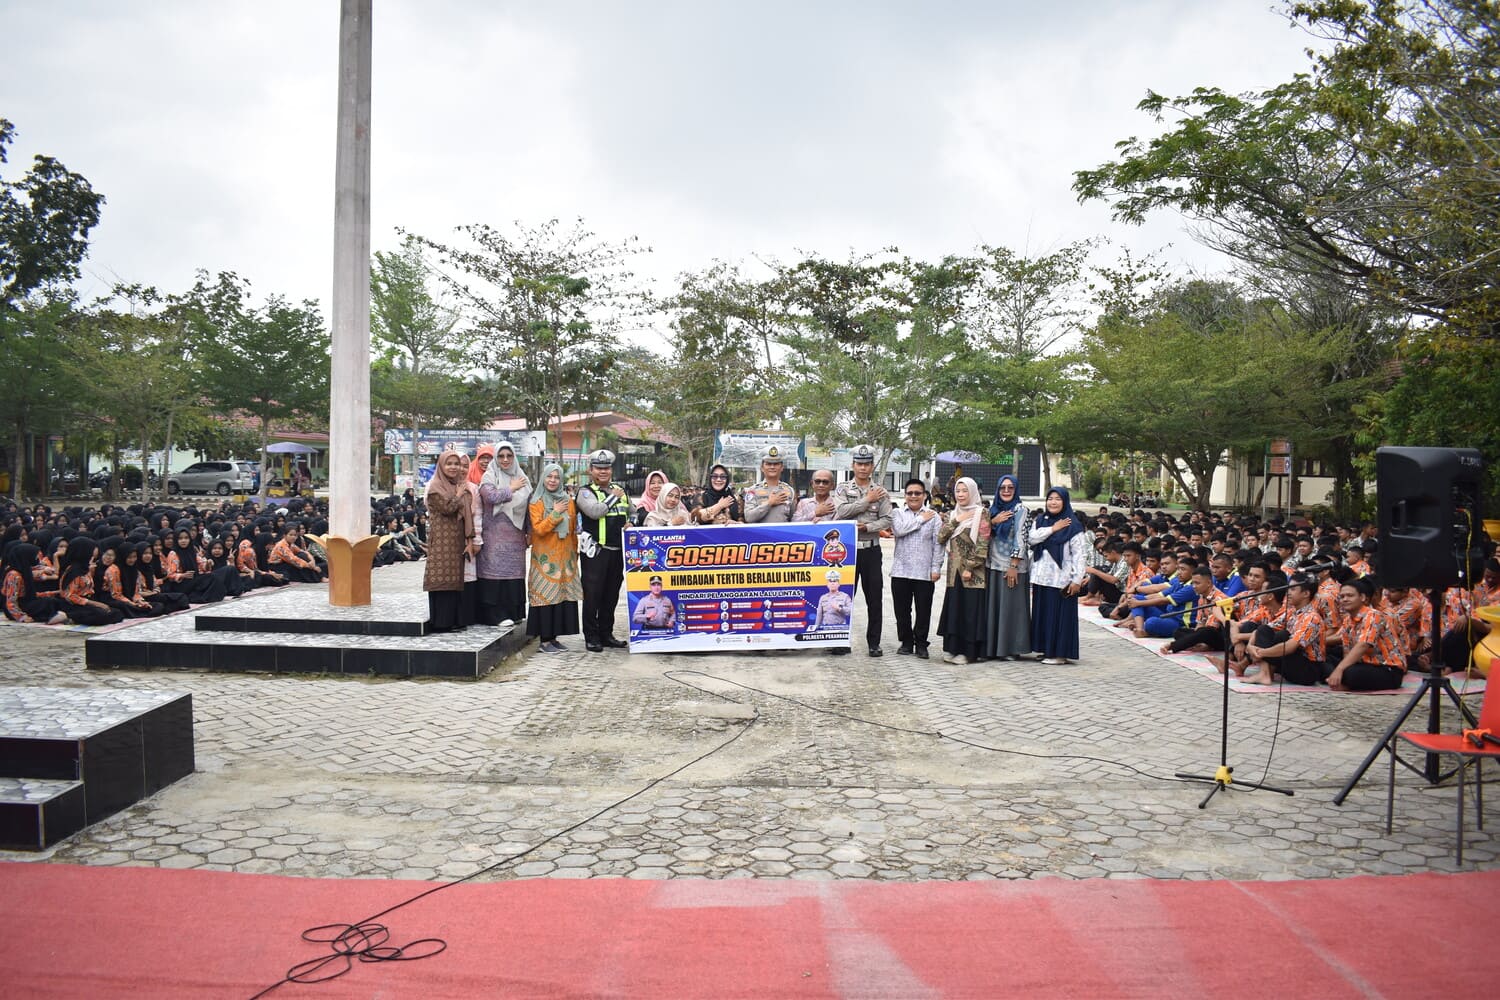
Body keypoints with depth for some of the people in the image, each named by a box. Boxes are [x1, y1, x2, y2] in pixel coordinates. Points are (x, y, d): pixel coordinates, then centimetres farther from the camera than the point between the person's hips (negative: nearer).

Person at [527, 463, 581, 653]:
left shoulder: (568, 501, 12)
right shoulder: (536, 503, -1)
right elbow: (538, 529, -13)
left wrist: (575, 552, 15)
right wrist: (556, 513, -16)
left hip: (565, 557, 5)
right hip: (545, 557, -4)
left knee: (564, 595, 3)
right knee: (546, 596, -6)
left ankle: (554, 637, 12)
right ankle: (545, 640, 0)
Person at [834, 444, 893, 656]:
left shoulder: (880, 492, 6)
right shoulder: (843, 489, 4)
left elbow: (887, 520, -1)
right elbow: (841, 512, -13)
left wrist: (866, 526, -16)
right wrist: (867, 500, -9)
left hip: (871, 549, 1)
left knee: (874, 599, 3)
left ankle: (874, 642, 11)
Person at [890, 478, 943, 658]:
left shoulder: (934, 516, 4)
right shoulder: (898, 514, 7)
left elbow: (938, 544, 2)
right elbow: (898, 530, -14)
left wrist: (936, 568, -5)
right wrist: (921, 519, -8)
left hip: (924, 573, -1)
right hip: (901, 571, 1)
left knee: (924, 610, 3)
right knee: (902, 610, 7)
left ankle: (921, 644, 15)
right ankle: (906, 642, 20)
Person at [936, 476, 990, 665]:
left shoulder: (981, 514, -4)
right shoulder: (953, 515, 15)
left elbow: (983, 544, -10)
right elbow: (940, 538, 2)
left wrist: (970, 567, -15)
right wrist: (955, 521, -7)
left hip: (973, 574, -6)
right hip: (954, 571, 6)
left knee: (970, 610, -3)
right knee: (954, 609, 7)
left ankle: (967, 651, 2)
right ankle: (953, 648, 12)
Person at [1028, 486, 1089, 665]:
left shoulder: (1072, 526, -3)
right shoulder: (1040, 521, 13)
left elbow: (1078, 554, -7)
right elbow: (1031, 538, -5)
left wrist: (1077, 579, -14)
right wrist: (1053, 529, -11)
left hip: (1061, 579, -5)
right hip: (1041, 577, 5)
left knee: (1060, 615, -2)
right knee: (1042, 614, 8)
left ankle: (1060, 653, 3)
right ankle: (1047, 649, 17)